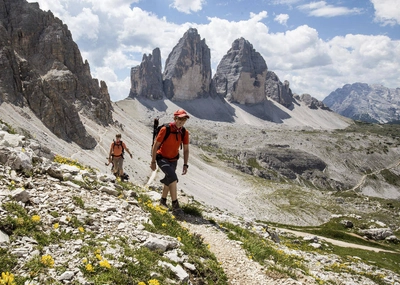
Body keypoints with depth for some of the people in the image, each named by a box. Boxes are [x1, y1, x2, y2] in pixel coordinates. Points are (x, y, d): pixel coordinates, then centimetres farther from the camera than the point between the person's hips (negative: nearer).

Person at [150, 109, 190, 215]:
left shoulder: (185, 132, -9)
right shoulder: (165, 129, -23)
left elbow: (186, 149, 0)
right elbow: (155, 145, -16)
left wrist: (185, 165, -5)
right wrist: (153, 161, -14)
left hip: (173, 160, 6)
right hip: (162, 158, -6)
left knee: (168, 181, 19)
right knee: (173, 178, -25)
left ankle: (163, 201, 42)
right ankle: (175, 205, -21)